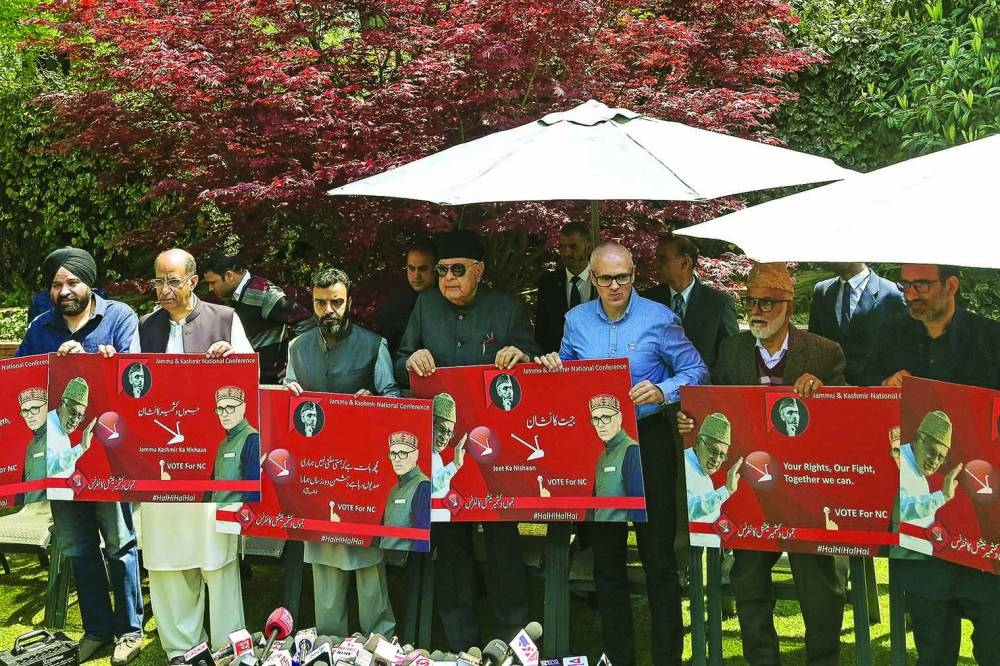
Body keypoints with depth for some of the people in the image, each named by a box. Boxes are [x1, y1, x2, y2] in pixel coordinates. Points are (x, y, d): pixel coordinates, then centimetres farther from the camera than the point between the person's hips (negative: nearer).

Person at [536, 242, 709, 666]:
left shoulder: (658, 318, -4)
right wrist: (552, 366, -2)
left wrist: (662, 391, -22)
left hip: (649, 440, -4)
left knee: (658, 556, -4)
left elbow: (695, 371, -4)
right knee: (606, 558, 11)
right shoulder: (576, 320, 8)